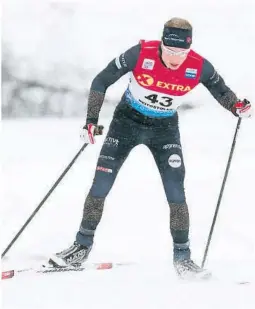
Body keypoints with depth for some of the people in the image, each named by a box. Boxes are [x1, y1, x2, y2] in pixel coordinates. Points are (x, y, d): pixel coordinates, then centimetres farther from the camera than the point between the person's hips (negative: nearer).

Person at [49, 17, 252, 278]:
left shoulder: (199, 67, -21)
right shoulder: (140, 54, -27)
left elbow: (221, 90, 0)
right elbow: (101, 81, -15)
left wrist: (237, 107, -20)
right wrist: (92, 120, -19)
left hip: (165, 129, 1)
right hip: (127, 121, -1)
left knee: (176, 193, -10)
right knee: (100, 186, -2)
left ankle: (182, 256, 3)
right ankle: (82, 246, 14)